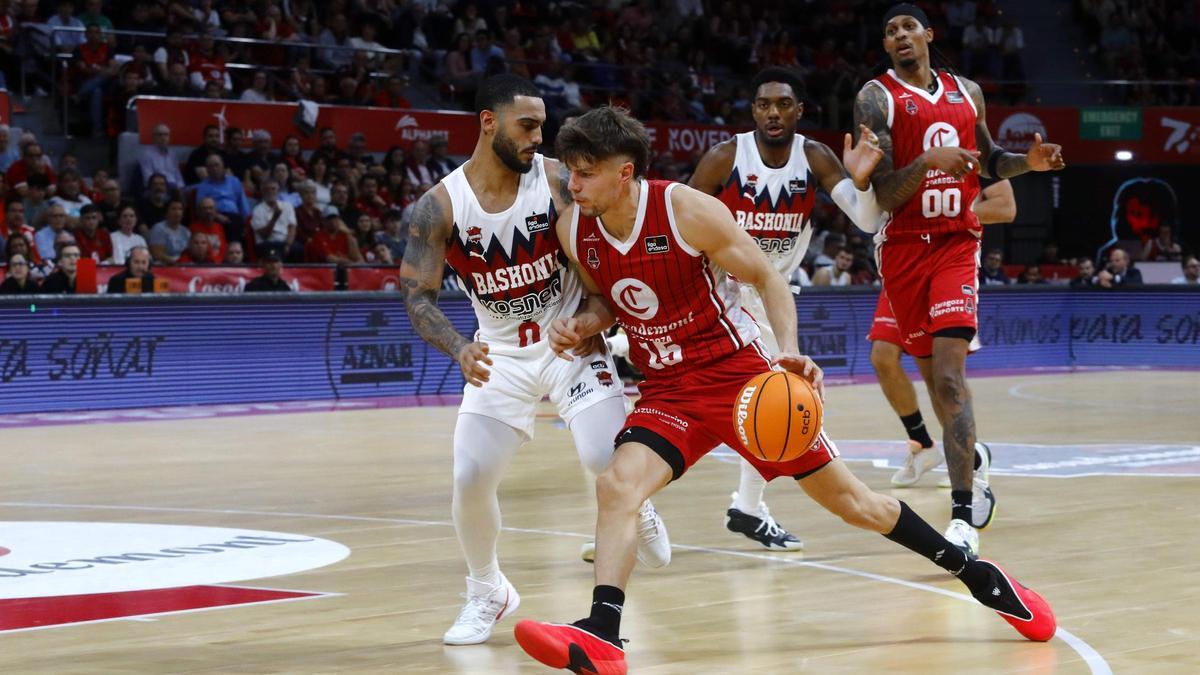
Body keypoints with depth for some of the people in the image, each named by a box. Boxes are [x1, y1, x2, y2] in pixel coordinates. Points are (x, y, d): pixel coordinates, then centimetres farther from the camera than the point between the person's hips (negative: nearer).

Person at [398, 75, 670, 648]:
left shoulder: (557, 180, -13)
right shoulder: (439, 206, -13)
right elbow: (418, 296, -15)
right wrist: (460, 351, -34)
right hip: (501, 354, 1)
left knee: (607, 460, -19)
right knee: (470, 478, -9)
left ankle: (639, 512, 19)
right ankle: (487, 593, 17)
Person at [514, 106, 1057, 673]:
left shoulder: (687, 210, -20)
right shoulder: (573, 229, -6)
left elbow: (767, 277, -8)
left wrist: (789, 352, -22)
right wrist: (580, 323, -8)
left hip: (740, 371, -4)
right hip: (668, 389, 4)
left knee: (850, 501, 4)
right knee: (616, 486, -24)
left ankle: (979, 578, 21)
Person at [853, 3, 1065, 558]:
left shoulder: (966, 93, 9)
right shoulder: (876, 98, -4)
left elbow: (988, 162, 24)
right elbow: (884, 195, -11)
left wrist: (1027, 162, 3)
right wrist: (930, 162, -28)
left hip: (957, 242, 0)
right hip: (903, 246, 0)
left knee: (949, 375, -15)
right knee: (935, 371, 9)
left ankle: (962, 517, -21)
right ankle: (969, 459, 39)